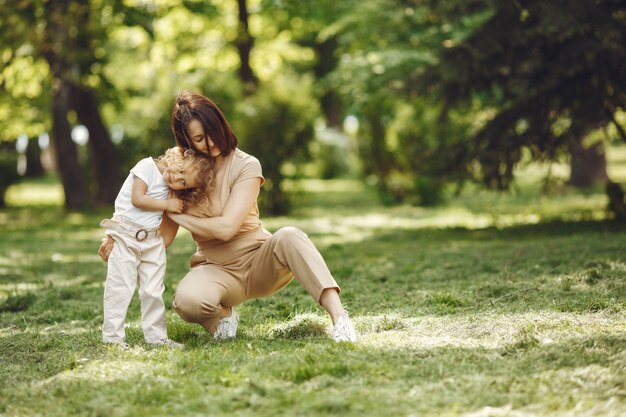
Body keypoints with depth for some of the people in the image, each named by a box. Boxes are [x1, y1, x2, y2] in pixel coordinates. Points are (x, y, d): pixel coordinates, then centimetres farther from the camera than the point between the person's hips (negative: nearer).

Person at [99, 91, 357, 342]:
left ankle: (338, 315, -40)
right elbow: (163, 236, 3)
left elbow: (225, 227, -20)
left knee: (288, 236, -36)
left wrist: (175, 213, -12)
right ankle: (222, 314, 0)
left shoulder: (246, 166, -11)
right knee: (187, 301, -35)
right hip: (214, 269, 2)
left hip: (259, 262, -1)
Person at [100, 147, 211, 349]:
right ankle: (112, 336, 0)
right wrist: (167, 205, -11)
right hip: (126, 236, -5)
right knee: (120, 287, -4)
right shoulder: (147, 167, -11)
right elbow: (137, 199, -18)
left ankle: (156, 335, 16)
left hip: (152, 240, 5)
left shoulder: (173, 191, 7)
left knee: (153, 290, 7)